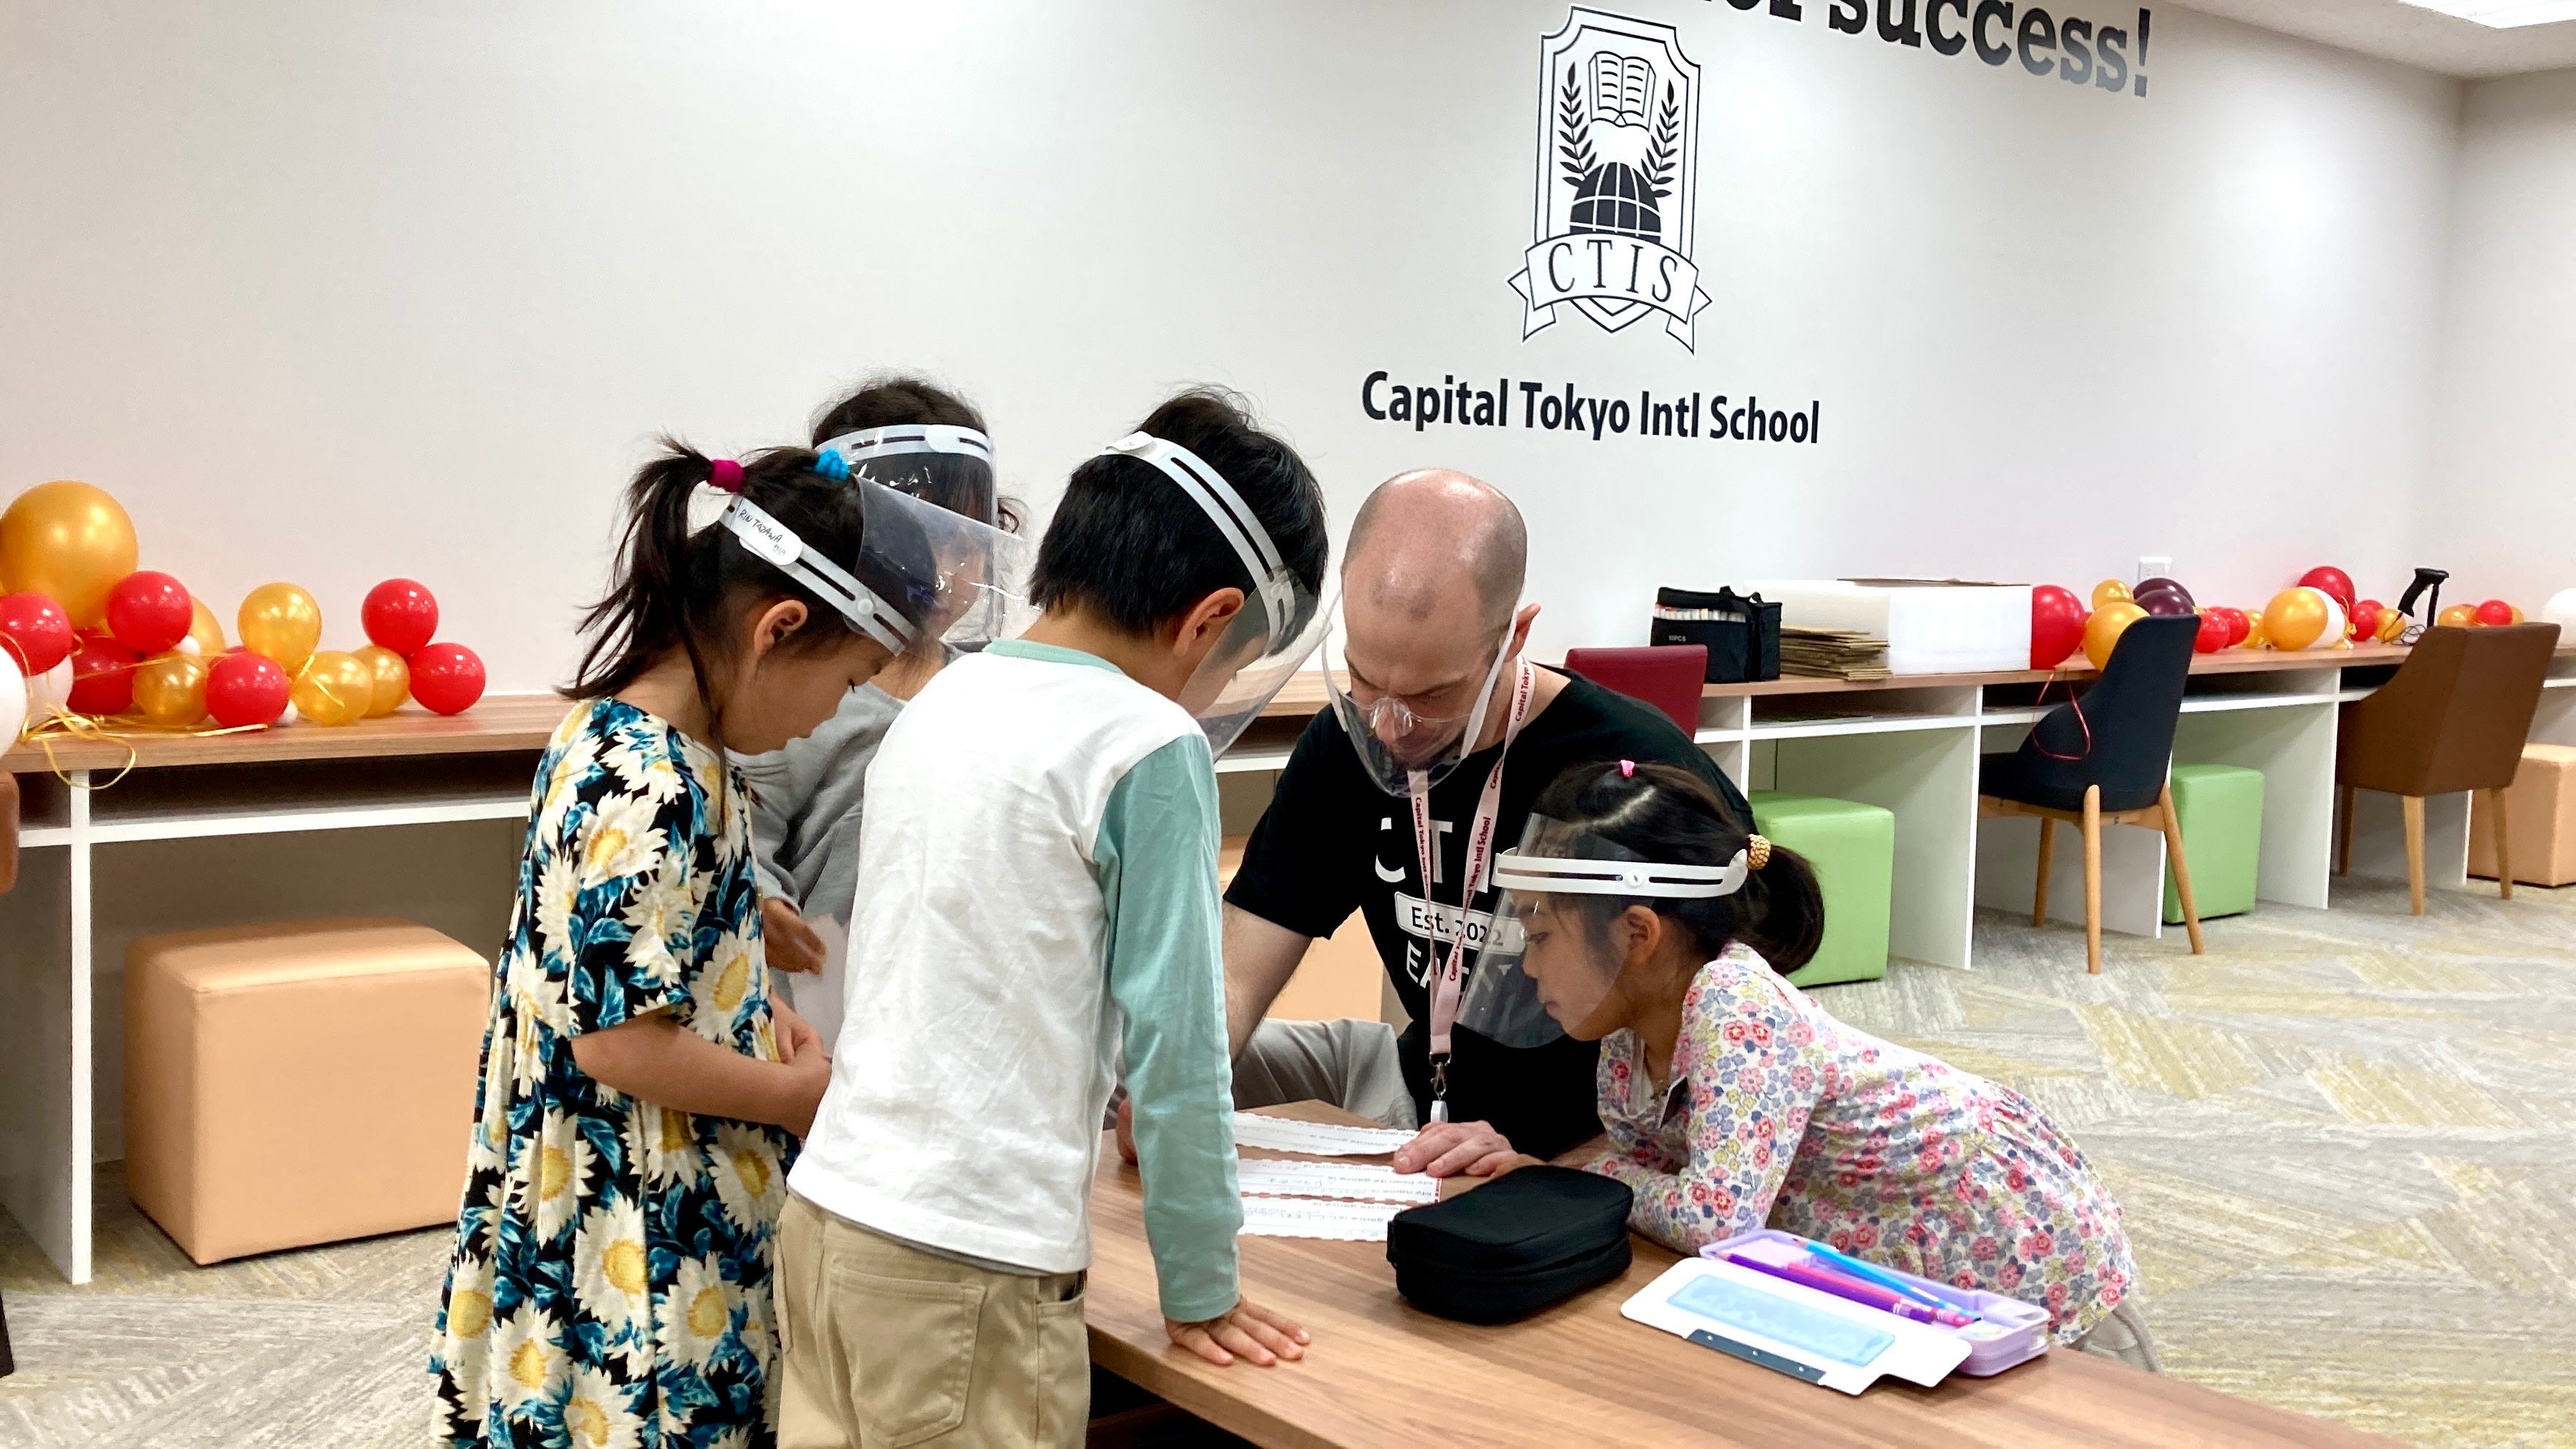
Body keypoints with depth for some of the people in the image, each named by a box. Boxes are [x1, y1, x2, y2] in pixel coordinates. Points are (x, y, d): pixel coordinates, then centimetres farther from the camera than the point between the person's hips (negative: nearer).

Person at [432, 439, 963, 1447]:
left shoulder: (622, 737, 4)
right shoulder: (653, 790, -25)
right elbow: (620, 1039, -24)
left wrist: (761, 1013, 5)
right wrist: (794, 1095, -11)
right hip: (638, 1244, -9)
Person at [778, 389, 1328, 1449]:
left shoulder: (939, 701, 9)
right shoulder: (1150, 747, -13)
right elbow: (1172, 1037, -11)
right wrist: (1201, 1291, 0)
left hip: (827, 1211, 7)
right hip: (967, 1272, -7)